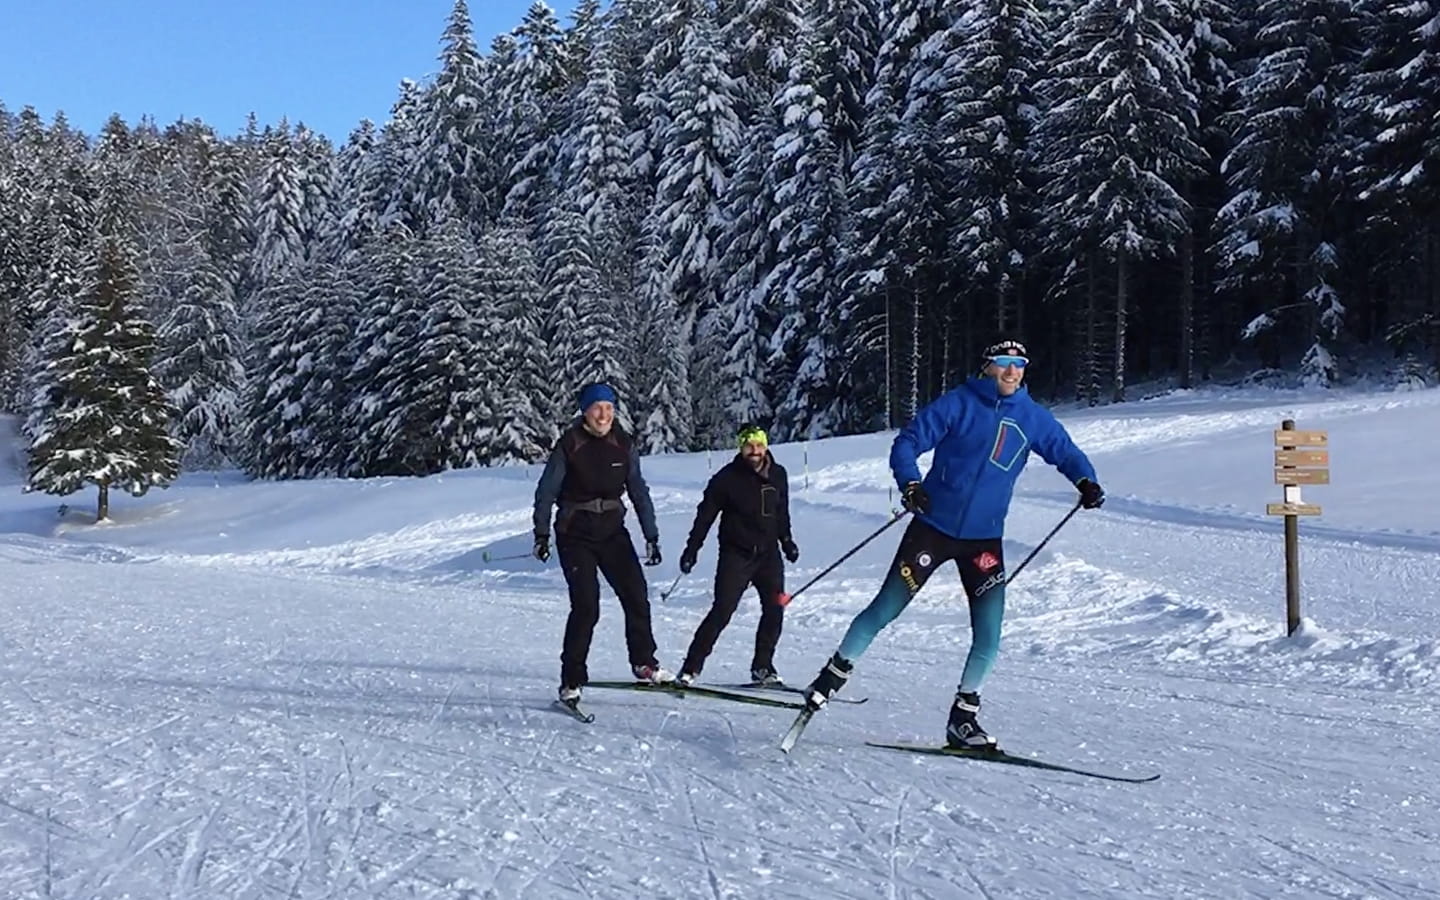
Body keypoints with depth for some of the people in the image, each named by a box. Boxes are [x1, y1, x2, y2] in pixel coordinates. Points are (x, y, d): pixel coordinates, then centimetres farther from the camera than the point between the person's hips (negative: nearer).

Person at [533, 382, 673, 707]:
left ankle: (644, 663, 19)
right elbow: (546, 492, -4)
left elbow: (639, 492, 5)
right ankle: (571, 681, 1)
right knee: (586, 606, -11)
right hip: (575, 535, -4)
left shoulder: (623, 446, 2)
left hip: (612, 531, 4)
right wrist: (541, 534, -10)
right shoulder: (568, 446, -8)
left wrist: (651, 536, 2)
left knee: (637, 595, 0)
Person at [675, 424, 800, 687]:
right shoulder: (727, 478, -8)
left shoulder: (778, 475, 6)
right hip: (736, 554, -4)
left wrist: (786, 540, 17)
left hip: (768, 553, 5)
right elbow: (705, 515, -4)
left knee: (775, 609, -3)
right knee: (722, 611, -10)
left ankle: (762, 667, 12)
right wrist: (692, 549, -6)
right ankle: (691, 668, -3)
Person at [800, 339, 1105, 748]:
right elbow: (906, 443, -9)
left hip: (984, 539, 3)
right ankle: (834, 674, 19)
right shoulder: (959, 403, -7)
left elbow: (1066, 453, 15)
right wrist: (910, 484, -28)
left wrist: (1086, 482, -6)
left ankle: (963, 717, 15)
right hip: (933, 528, -3)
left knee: (988, 637, -2)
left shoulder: (1033, 418, 4)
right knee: (884, 610, 1)